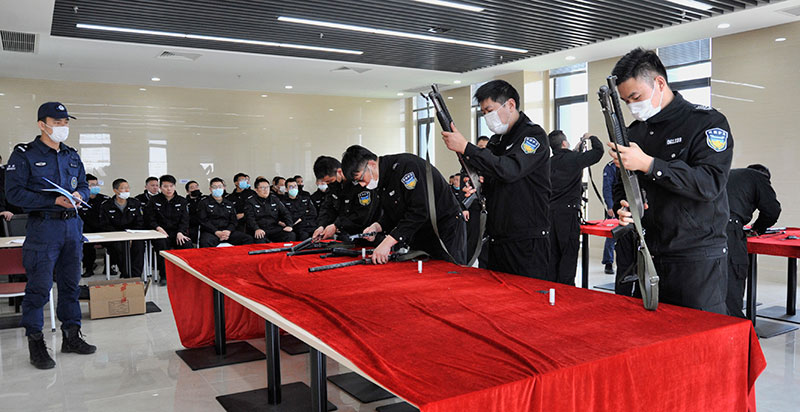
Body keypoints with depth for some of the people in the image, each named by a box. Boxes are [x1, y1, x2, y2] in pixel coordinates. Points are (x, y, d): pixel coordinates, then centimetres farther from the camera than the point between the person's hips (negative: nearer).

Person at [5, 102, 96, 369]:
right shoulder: (24, 155, -3)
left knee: (71, 284, 12)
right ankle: (35, 344, 8)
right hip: (43, 227, -6)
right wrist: (53, 201, -19)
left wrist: (79, 194, -3)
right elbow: (14, 192, -10)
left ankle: (71, 336, 22)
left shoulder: (72, 156, 14)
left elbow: (84, 185, 21)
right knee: (39, 287, -3)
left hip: (72, 225, 6)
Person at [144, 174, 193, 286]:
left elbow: (185, 220, 4)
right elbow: (149, 219, 4)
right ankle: (163, 276, -22)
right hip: (161, 232, -1)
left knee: (187, 244, -31)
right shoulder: (154, 200, 10)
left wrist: (180, 232, -14)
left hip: (178, 232, 1)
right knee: (161, 244, -35)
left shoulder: (182, 201, 12)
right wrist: (158, 227, -17)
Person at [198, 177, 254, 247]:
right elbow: (203, 221, -1)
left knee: (249, 239, -19)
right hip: (210, 232, -4)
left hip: (227, 231, 4)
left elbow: (233, 221, 15)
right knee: (206, 242, -40)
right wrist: (216, 232, -16)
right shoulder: (203, 203, 11)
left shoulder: (229, 204, 24)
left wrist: (228, 231, -9)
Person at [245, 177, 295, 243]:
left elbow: (285, 213, 17)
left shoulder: (275, 199, 19)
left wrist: (289, 225, -2)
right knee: (259, 240, -39)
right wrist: (257, 229, -28)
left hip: (274, 229, 4)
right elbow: (250, 218, -9)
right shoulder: (251, 202, 6)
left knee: (291, 235, -23)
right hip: (259, 231, -4)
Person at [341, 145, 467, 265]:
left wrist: (388, 242, -34)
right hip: (420, 233, 8)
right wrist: (376, 227, -11)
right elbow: (390, 215, 12)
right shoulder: (382, 181, 5)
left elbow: (419, 211, -32)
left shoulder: (405, 165, -25)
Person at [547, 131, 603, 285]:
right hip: (568, 210, -6)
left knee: (553, 254, 12)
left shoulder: (551, 162, 9)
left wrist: (576, 149, 29)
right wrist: (591, 137, 17)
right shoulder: (574, 159, -8)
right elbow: (598, 150, 1)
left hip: (552, 210, 7)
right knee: (569, 254, -2)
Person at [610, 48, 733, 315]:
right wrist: (623, 208, -5)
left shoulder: (707, 122, -7)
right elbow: (622, 187, 18)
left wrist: (648, 164, -25)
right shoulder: (634, 132, 11)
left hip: (698, 260, -6)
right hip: (649, 257, 6)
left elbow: (710, 183, -20)